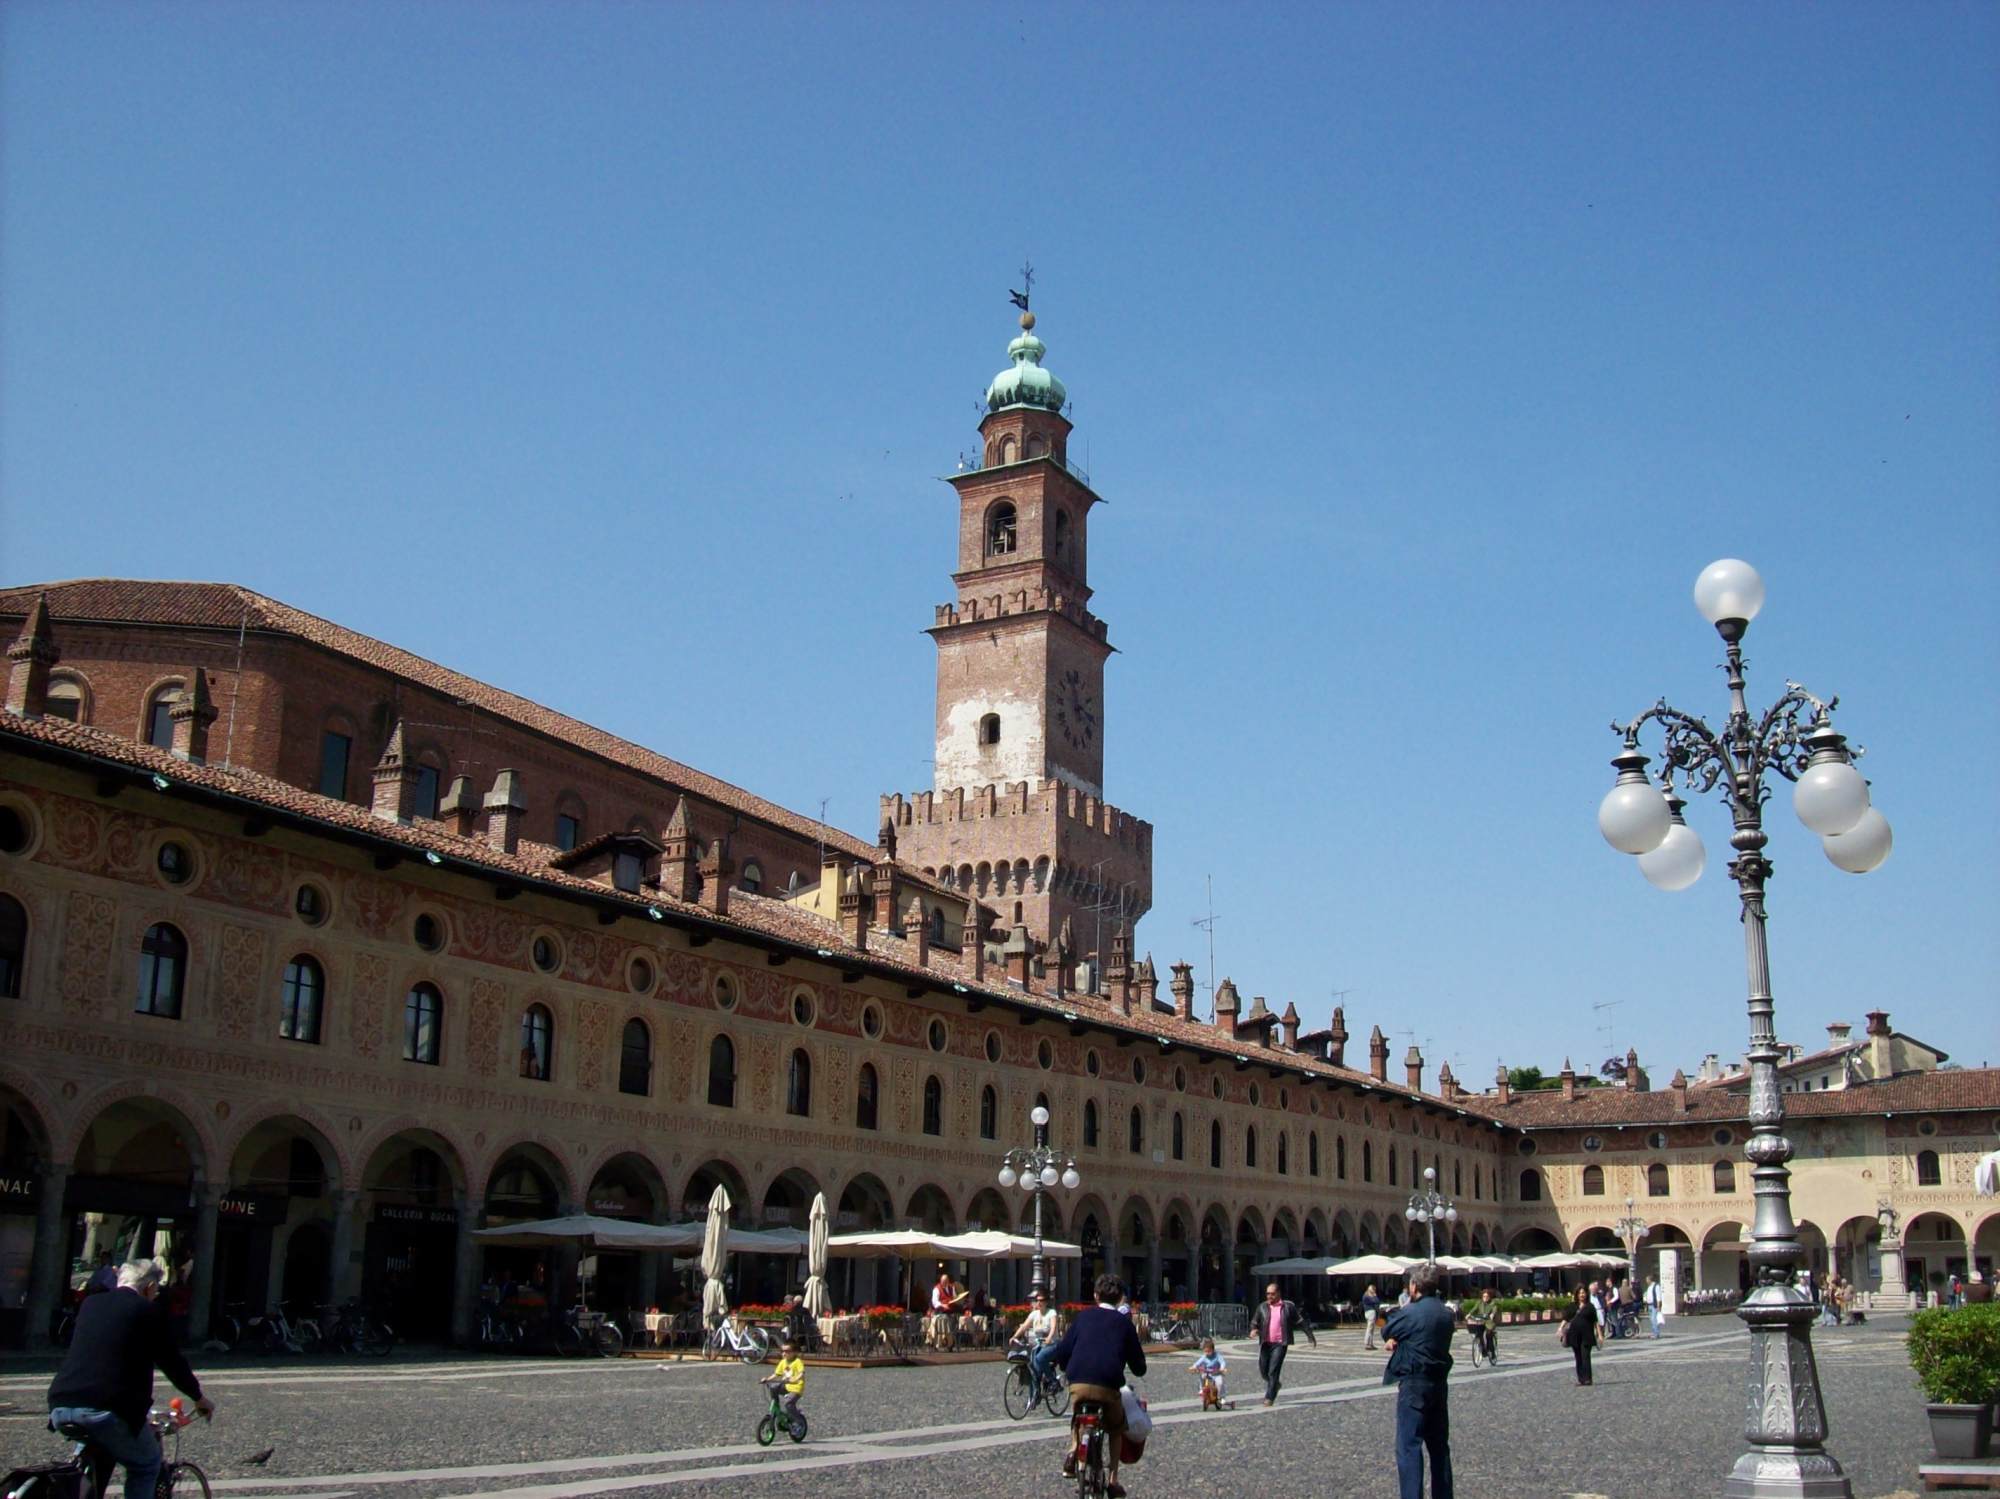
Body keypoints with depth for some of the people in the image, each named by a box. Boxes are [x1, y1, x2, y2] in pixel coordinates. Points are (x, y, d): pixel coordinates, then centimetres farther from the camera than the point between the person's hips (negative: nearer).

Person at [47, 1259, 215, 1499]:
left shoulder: (90, 1305, 18)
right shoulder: (148, 1311, 2)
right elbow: (171, 1361, 8)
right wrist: (199, 1398, 24)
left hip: (61, 1407, 6)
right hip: (107, 1408, -6)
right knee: (146, 1465, 14)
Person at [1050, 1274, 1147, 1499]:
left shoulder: (1084, 1316, 14)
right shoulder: (1124, 1323, 12)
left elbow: (1062, 1351, 11)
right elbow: (1139, 1366, 14)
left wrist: (1066, 1367, 32)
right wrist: (1138, 1369, 38)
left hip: (1079, 1383, 1)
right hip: (1109, 1386, -1)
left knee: (1077, 1420, 30)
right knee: (1115, 1429, 24)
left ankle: (1073, 1450, 3)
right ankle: (1112, 1478, 12)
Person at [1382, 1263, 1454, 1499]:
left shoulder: (1411, 1313, -17)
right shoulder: (1447, 1314, 6)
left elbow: (1387, 1331, 0)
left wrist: (1401, 1308, 11)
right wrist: (1399, 1342, 6)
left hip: (1414, 1385, -8)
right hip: (1439, 1383, 8)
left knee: (1409, 1447, -6)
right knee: (1439, 1446, 16)